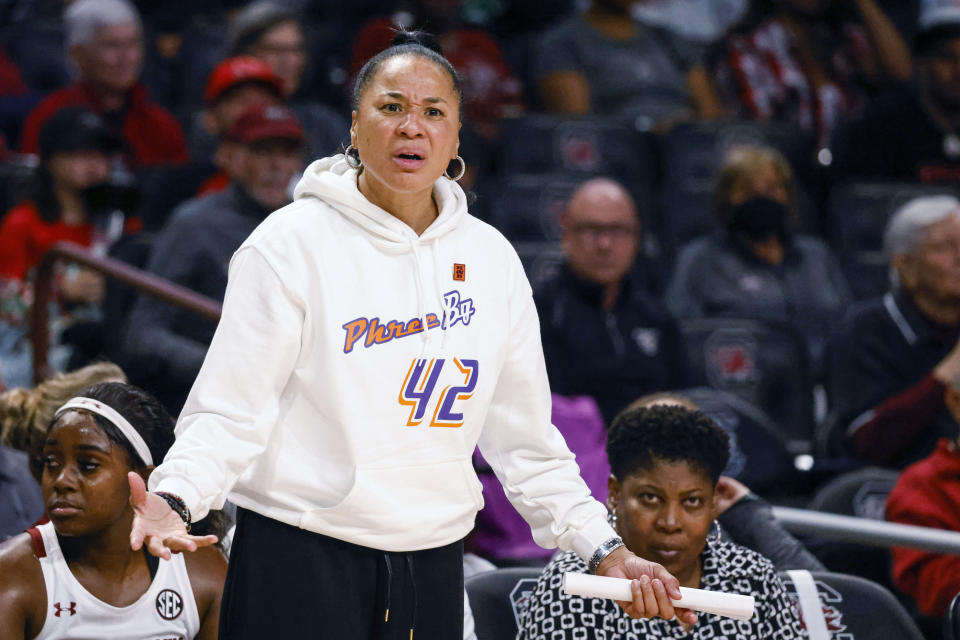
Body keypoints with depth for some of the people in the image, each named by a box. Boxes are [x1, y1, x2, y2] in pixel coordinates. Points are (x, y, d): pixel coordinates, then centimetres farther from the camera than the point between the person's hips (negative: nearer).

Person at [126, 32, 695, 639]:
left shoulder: (492, 259, 8)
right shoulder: (293, 242, -5)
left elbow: (524, 435, 13)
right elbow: (230, 410, -8)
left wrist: (606, 551, 7)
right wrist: (174, 497, -26)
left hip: (433, 566, 4)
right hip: (300, 559, -4)